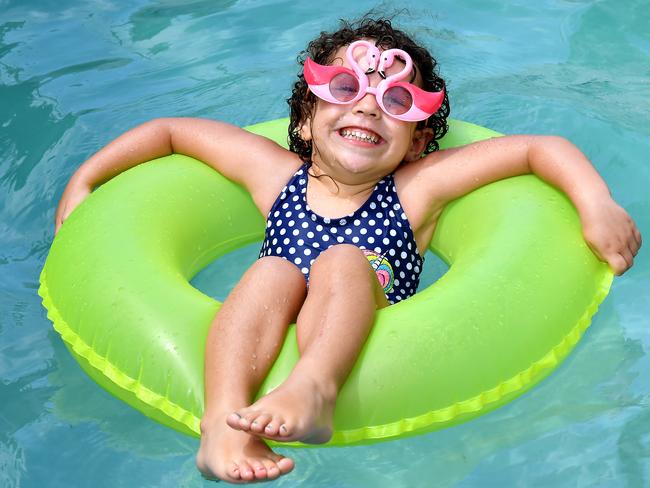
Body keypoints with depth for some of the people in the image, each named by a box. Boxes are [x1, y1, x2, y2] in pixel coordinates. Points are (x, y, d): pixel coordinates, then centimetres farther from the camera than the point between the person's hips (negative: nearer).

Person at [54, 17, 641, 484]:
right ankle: (226, 422, -46)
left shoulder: (418, 188, 5)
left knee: (344, 262, -24)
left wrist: (597, 208, -11)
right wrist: (84, 179, 19)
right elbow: (171, 131, 21)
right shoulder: (277, 174, 11)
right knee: (273, 272, -25)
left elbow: (541, 147, 3)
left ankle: (314, 388, -52)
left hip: (361, 351, -2)